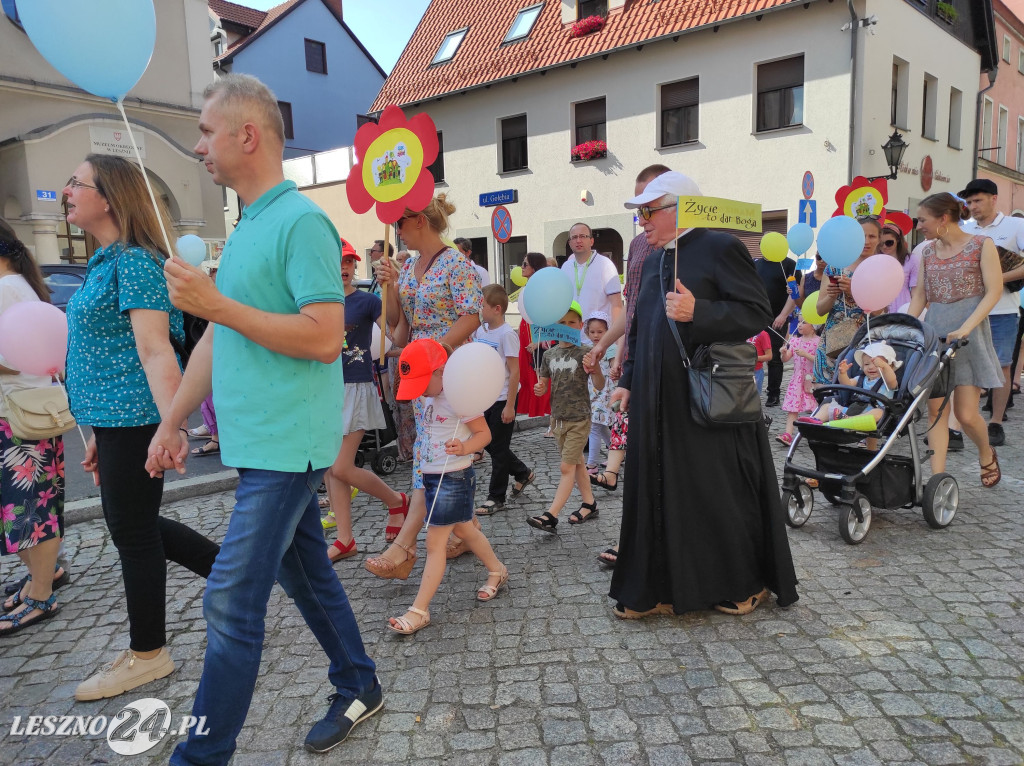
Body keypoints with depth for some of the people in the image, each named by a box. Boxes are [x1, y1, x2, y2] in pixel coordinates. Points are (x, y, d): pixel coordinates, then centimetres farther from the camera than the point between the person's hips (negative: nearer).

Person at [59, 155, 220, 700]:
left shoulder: (134, 262, -13)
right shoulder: (107, 263, 16)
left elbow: (155, 353, -24)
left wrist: (171, 426, -33)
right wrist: (99, 433, 21)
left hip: (135, 419, -10)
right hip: (117, 417, 10)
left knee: (132, 531, 3)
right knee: (135, 526, 18)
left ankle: (147, 655, 20)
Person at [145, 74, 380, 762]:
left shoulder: (302, 222, -14)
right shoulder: (246, 228, 16)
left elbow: (325, 338, -22)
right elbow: (216, 337, 19)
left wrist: (217, 304, -20)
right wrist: (171, 422, 18)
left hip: (286, 447, -9)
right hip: (259, 443, 9)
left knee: (232, 602, -3)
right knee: (307, 576, 18)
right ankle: (359, 689, 35)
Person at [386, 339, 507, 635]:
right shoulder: (430, 397, 6)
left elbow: (484, 433, -19)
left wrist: (464, 448, -36)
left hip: (454, 477, -9)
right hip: (432, 475, 9)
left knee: (435, 542, -4)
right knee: (464, 530, 23)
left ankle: (419, 610, 3)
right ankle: (497, 570, 43)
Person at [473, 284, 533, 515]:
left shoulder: (507, 334, -16)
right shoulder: (480, 331, 5)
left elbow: (515, 371, -17)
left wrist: (510, 405, -18)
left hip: (503, 400, -8)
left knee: (498, 448, 2)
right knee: (488, 443, 16)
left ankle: (496, 498, 15)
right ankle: (523, 473, 35)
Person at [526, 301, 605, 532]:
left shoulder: (584, 353, -10)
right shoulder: (549, 354, 5)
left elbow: (599, 386, -13)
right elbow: (544, 382, 14)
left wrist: (595, 370, -34)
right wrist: (540, 388, -10)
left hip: (579, 418, -6)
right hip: (558, 417, 6)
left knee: (566, 467, -7)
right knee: (576, 463, 16)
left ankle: (551, 516, -9)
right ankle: (589, 504, 30)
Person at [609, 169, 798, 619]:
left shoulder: (720, 248, -7)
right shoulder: (653, 261, 16)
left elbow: (760, 314, -13)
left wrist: (697, 312, -24)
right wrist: (629, 380, 15)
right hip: (659, 404, 7)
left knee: (720, 492, 4)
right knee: (660, 492, 9)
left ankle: (743, 585, 24)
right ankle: (660, 587, 22)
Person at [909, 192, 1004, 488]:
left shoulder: (981, 244, -1)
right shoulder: (928, 251, 12)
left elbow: (993, 292, -7)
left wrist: (965, 328, -20)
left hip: (969, 333, -4)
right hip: (933, 332, 4)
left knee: (966, 415, -4)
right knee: (936, 410, -1)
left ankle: (987, 455, 28)